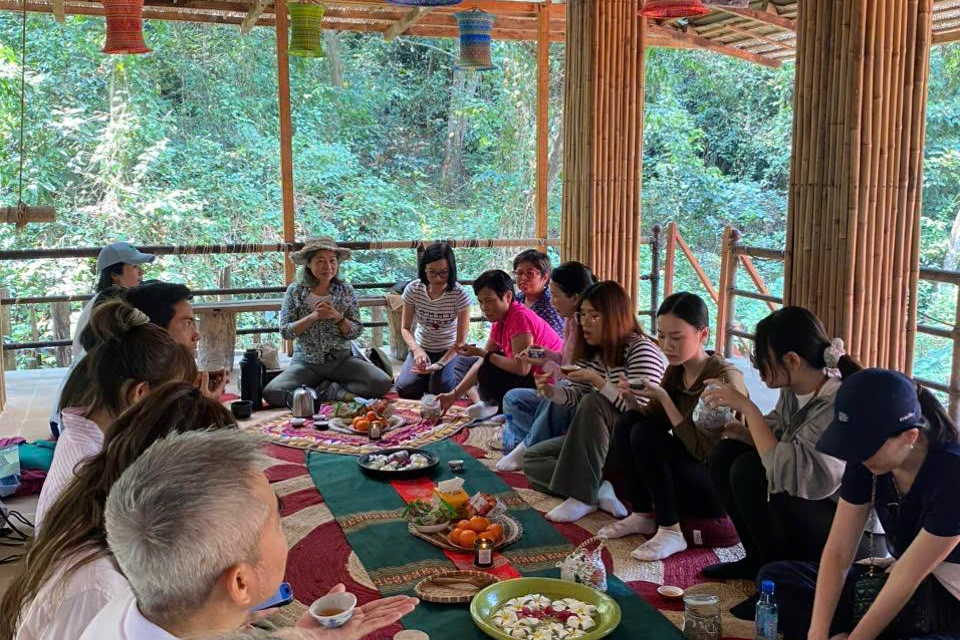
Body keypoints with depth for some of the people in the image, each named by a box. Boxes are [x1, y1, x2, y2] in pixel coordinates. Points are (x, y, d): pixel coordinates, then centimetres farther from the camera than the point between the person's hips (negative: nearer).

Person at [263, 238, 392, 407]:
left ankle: (324, 390, -8)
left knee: (383, 383, -24)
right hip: (306, 363, 0)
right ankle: (339, 391, -15)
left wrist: (337, 317, -17)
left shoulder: (345, 290, 2)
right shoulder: (295, 291, 0)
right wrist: (313, 316, -18)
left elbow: (356, 332, 0)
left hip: (341, 360, 1)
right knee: (271, 393, -28)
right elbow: (285, 332, -5)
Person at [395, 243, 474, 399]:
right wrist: (416, 349, -27)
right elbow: (405, 328, -6)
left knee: (441, 391, -24)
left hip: (449, 351, -2)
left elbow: (461, 341, -18)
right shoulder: (413, 289, -14)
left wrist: (439, 364, -31)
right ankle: (427, 375, 14)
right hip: (421, 348, 2)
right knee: (405, 389, -19)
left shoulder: (460, 295, -21)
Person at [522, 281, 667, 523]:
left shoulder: (642, 351, -17)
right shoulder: (592, 351, 8)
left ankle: (583, 496, -31)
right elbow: (576, 395, 6)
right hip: (595, 440, 9)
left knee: (592, 403, -34)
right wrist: (551, 391, -15)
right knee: (532, 459, -1)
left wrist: (598, 381, -30)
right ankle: (601, 488, -20)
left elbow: (640, 411, -25)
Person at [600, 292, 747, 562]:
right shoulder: (675, 371, 3)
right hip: (687, 471, 8)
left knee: (645, 436, -24)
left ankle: (670, 532, -18)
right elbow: (654, 420, 1)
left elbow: (704, 450, -25)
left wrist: (664, 399, -26)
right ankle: (642, 515, 0)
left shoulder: (725, 378, -20)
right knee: (629, 423, -7)